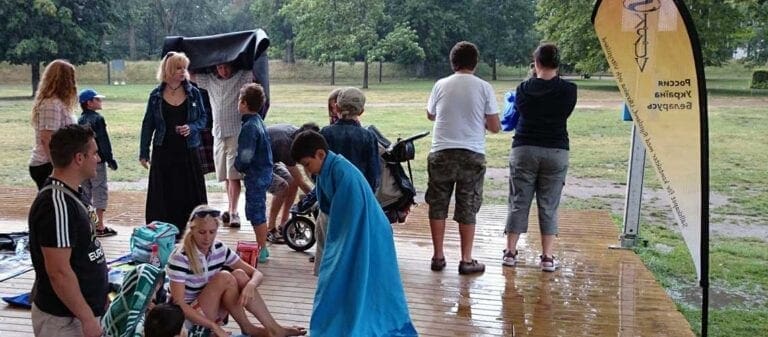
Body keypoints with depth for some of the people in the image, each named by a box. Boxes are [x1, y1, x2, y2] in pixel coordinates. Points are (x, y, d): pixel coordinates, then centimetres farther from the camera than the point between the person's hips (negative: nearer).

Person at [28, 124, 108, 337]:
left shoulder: (71, 195, 8)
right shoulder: (57, 204, -24)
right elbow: (59, 271, -26)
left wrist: (101, 296, 20)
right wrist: (87, 318, -21)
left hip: (84, 308, 10)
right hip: (65, 320, -10)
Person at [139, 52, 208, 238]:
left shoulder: (193, 93, 2)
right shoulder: (156, 95, 1)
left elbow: (203, 118, 7)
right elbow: (147, 125, 5)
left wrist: (191, 127, -14)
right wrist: (144, 153, 4)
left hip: (188, 151, 0)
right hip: (164, 151, 0)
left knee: (190, 193, 2)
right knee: (164, 194, 3)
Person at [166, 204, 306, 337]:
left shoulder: (220, 249, -4)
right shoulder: (180, 258, -21)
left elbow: (257, 273, -2)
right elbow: (179, 305, -25)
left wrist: (250, 285, -27)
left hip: (214, 312, 6)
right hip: (189, 320, -6)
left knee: (239, 275, -18)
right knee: (224, 277, -25)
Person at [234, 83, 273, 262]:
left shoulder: (249, 126, -21)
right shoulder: (258, 121, 9)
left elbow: (245, 156, -24)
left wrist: (238, 165, -5)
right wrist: (241, 164, 11)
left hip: (256, 175, -10)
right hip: (264, 171, 10)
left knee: (256, 213, -1)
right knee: (257, 212, 18)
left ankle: (262, 250, 7)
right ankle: (261, 247, 26)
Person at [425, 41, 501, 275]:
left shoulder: (441, 85, 2)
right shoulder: (484, 88, -3)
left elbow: (430, 115, 19)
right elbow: (495, 127, -1)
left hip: (441, 153, 1)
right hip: (472, 154, -1)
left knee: (438, 205, 12)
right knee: (467, 209, 7)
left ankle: (438, 256, 16)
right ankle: (466, 260, 10)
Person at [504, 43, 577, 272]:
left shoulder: (523, 88, -2)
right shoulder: (568, 90, -5)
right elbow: (566, 113, 8)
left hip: (524, 149, 1)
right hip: (556, 152, 0)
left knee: (518, 203, 8)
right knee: (549, 206, 5)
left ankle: (510, 252, 9)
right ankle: (547, 257, 4)